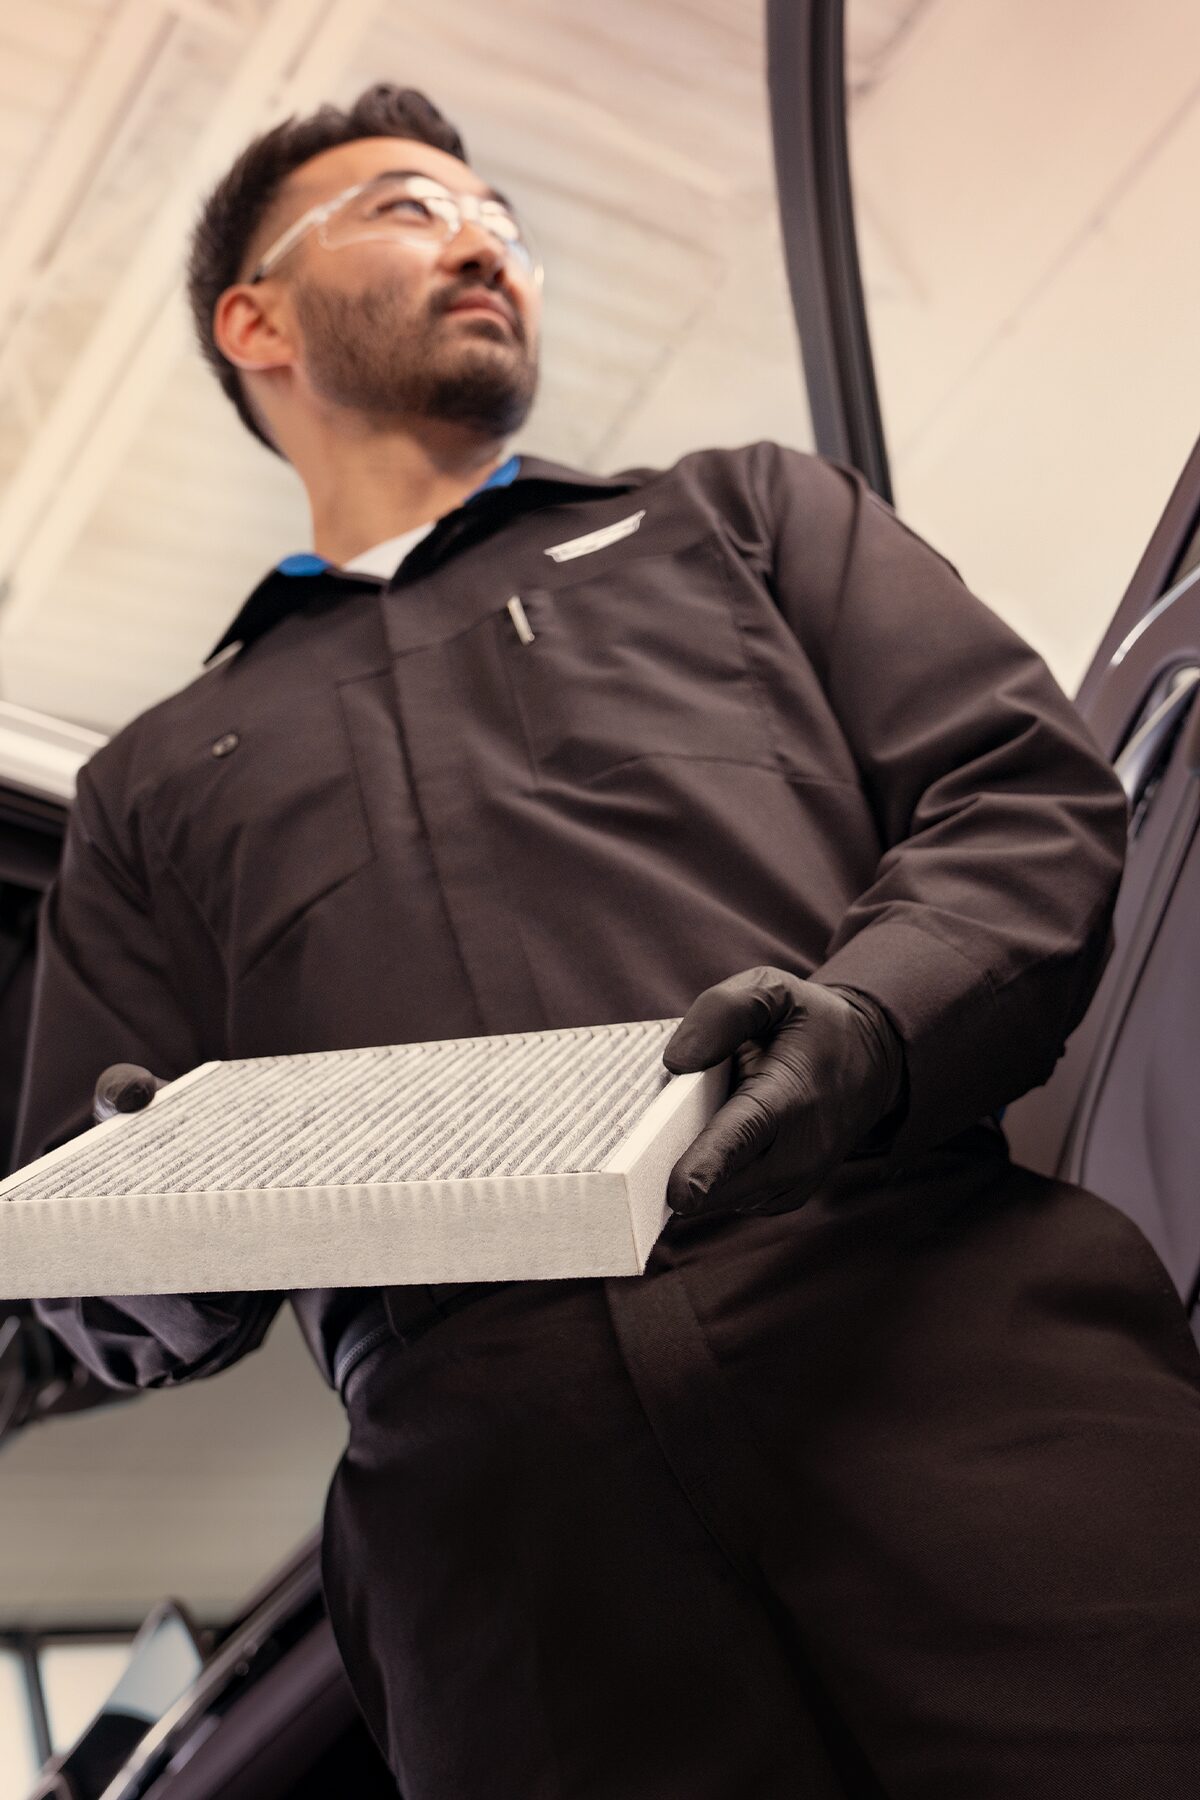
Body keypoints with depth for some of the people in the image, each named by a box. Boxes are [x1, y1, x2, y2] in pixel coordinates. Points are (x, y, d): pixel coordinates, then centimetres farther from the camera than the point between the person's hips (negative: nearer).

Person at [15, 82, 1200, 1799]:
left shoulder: (745, 513, 23)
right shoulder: (158, 783, 24)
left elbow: (1031, 796, 9)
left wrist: (875, 1020, -13)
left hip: (933, 1334, 0)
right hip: (506, 1512, 1)